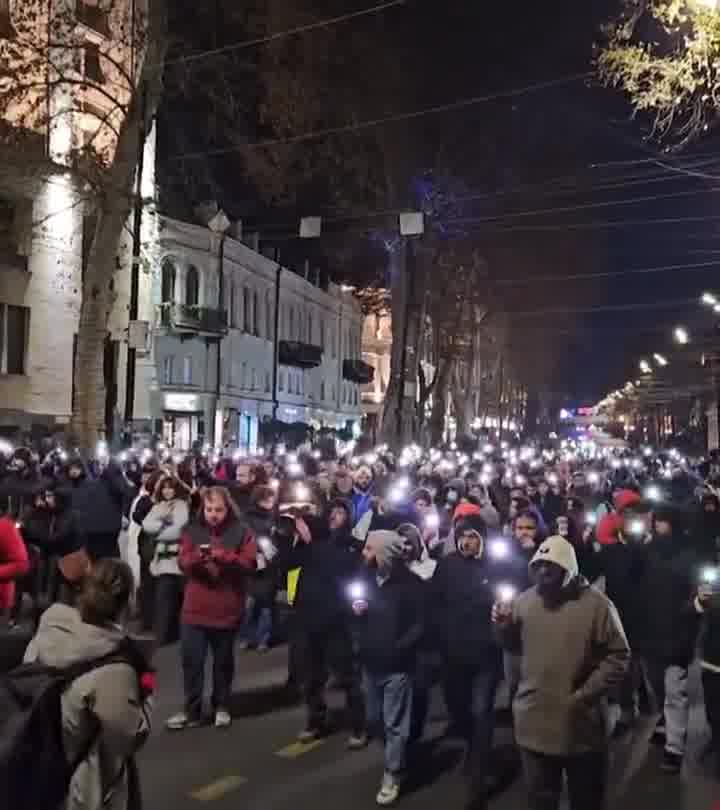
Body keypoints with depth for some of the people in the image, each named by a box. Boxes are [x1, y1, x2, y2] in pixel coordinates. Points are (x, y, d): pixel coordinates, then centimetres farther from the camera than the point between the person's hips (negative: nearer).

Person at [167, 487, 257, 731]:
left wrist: (223, 556, -24)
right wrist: (197, 556, -23)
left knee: (223, 661, 12)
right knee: (191, 660, 2)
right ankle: (192, 711, 14)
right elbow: (183, 563, -2)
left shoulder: (242, 531, -3)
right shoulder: (193, 530, 4)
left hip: (227, 607, -1)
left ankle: (221, 707, 28)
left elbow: (249, 563, -11)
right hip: (195, 607, 2)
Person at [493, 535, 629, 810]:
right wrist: (503, 626, -10)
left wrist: (586, 694, -16)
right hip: (534, 723, 3)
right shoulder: (524, 601, 0)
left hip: (581, 724, -2)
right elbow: (514, 646, 10)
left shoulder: (596, 603, -11)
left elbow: (618, 656, -10)